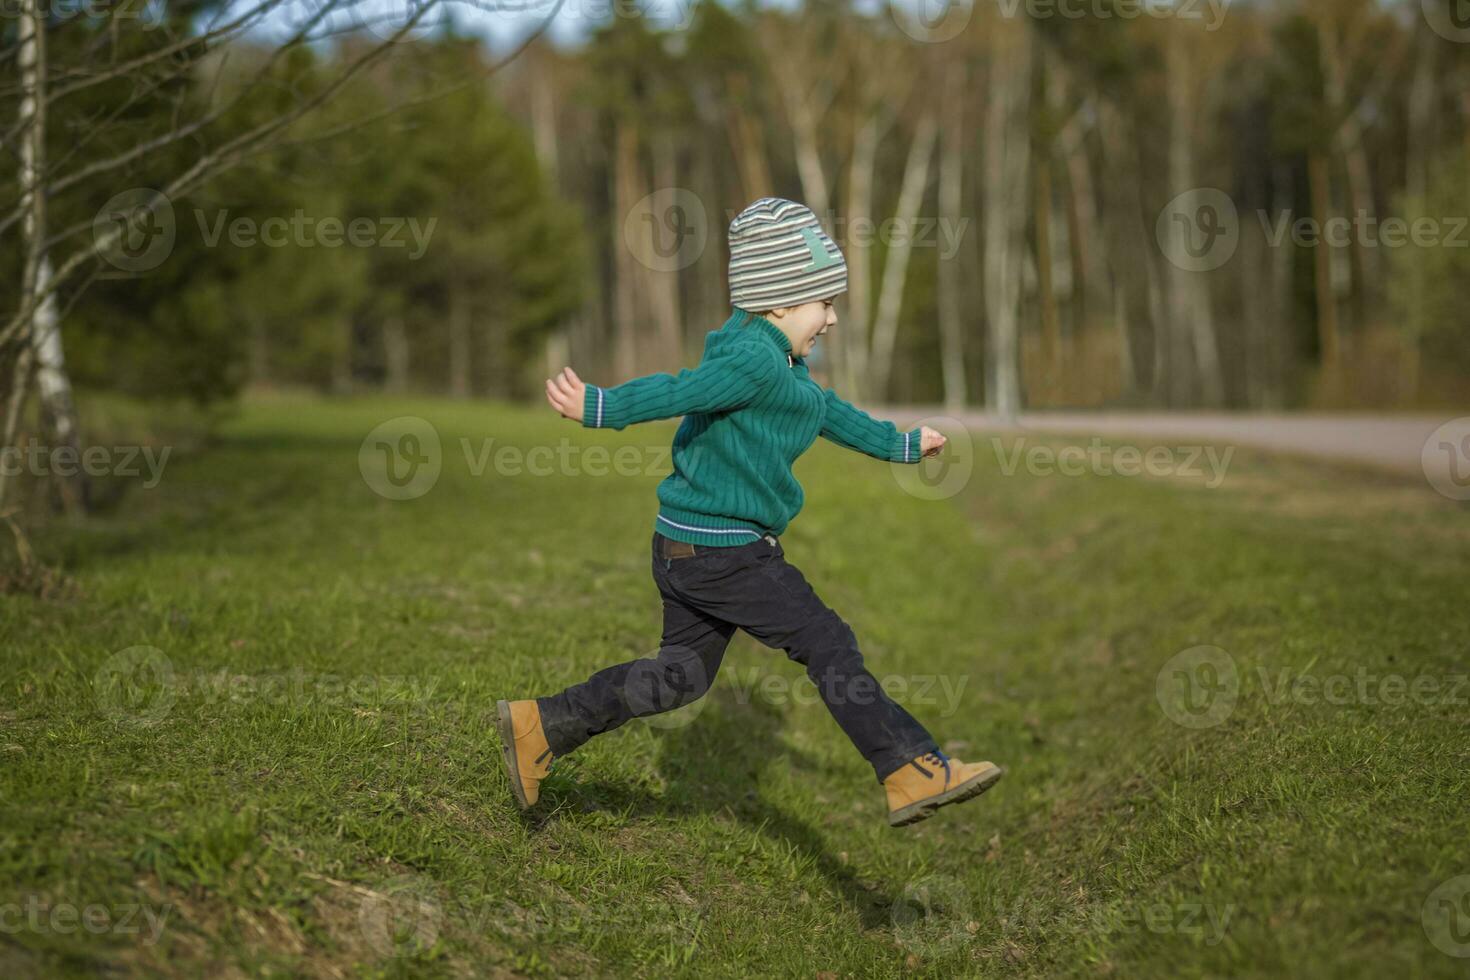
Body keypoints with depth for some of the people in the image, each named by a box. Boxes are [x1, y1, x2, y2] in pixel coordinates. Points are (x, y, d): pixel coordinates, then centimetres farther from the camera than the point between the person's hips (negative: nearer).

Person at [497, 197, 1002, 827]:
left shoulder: (778, 362, 18)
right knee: (828, 645, -8)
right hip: (721, 548, -11)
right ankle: (914, 774, -5)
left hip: (687, 547, 11)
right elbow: (679, 391, -27)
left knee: (681, 674, 16)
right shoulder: (754, 361, -17)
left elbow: (825, 410, 32)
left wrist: (897, 444, 42)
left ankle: (539, 727, 20)